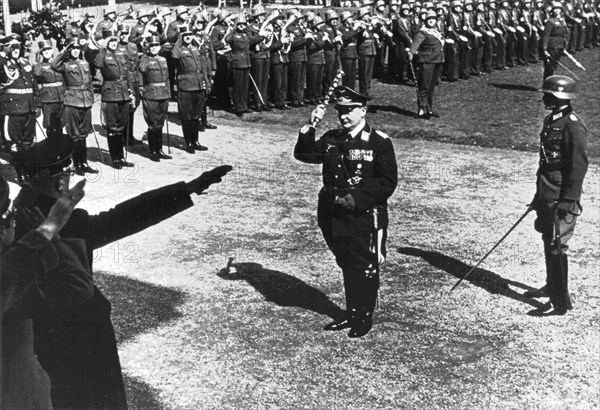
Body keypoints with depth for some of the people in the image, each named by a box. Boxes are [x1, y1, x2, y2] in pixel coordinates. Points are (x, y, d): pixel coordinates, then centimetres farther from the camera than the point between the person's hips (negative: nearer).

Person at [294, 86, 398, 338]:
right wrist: (310, 127, -12)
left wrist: (357, 199, -20)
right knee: (347, 266, 17)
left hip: (366, 217, -6)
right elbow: (304, 154, 2)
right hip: (335, 216, 6)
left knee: (365, 268, 6)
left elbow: (387, 182, -12)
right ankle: (351, 314, 31)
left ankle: (364, 318, 21)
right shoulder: (331, 139, 8)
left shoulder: (379, 142, -10)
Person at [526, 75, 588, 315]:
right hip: (547, 194, 9)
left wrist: (568, 200, -21)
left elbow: (579, 166, -19)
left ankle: (561, 301, -1)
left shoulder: (573, 127, -16)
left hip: (562, 197, -9)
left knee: (556, 246, -8)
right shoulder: (551, 120, 12)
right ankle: (552, 286, 36)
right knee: (548, 240, 19)